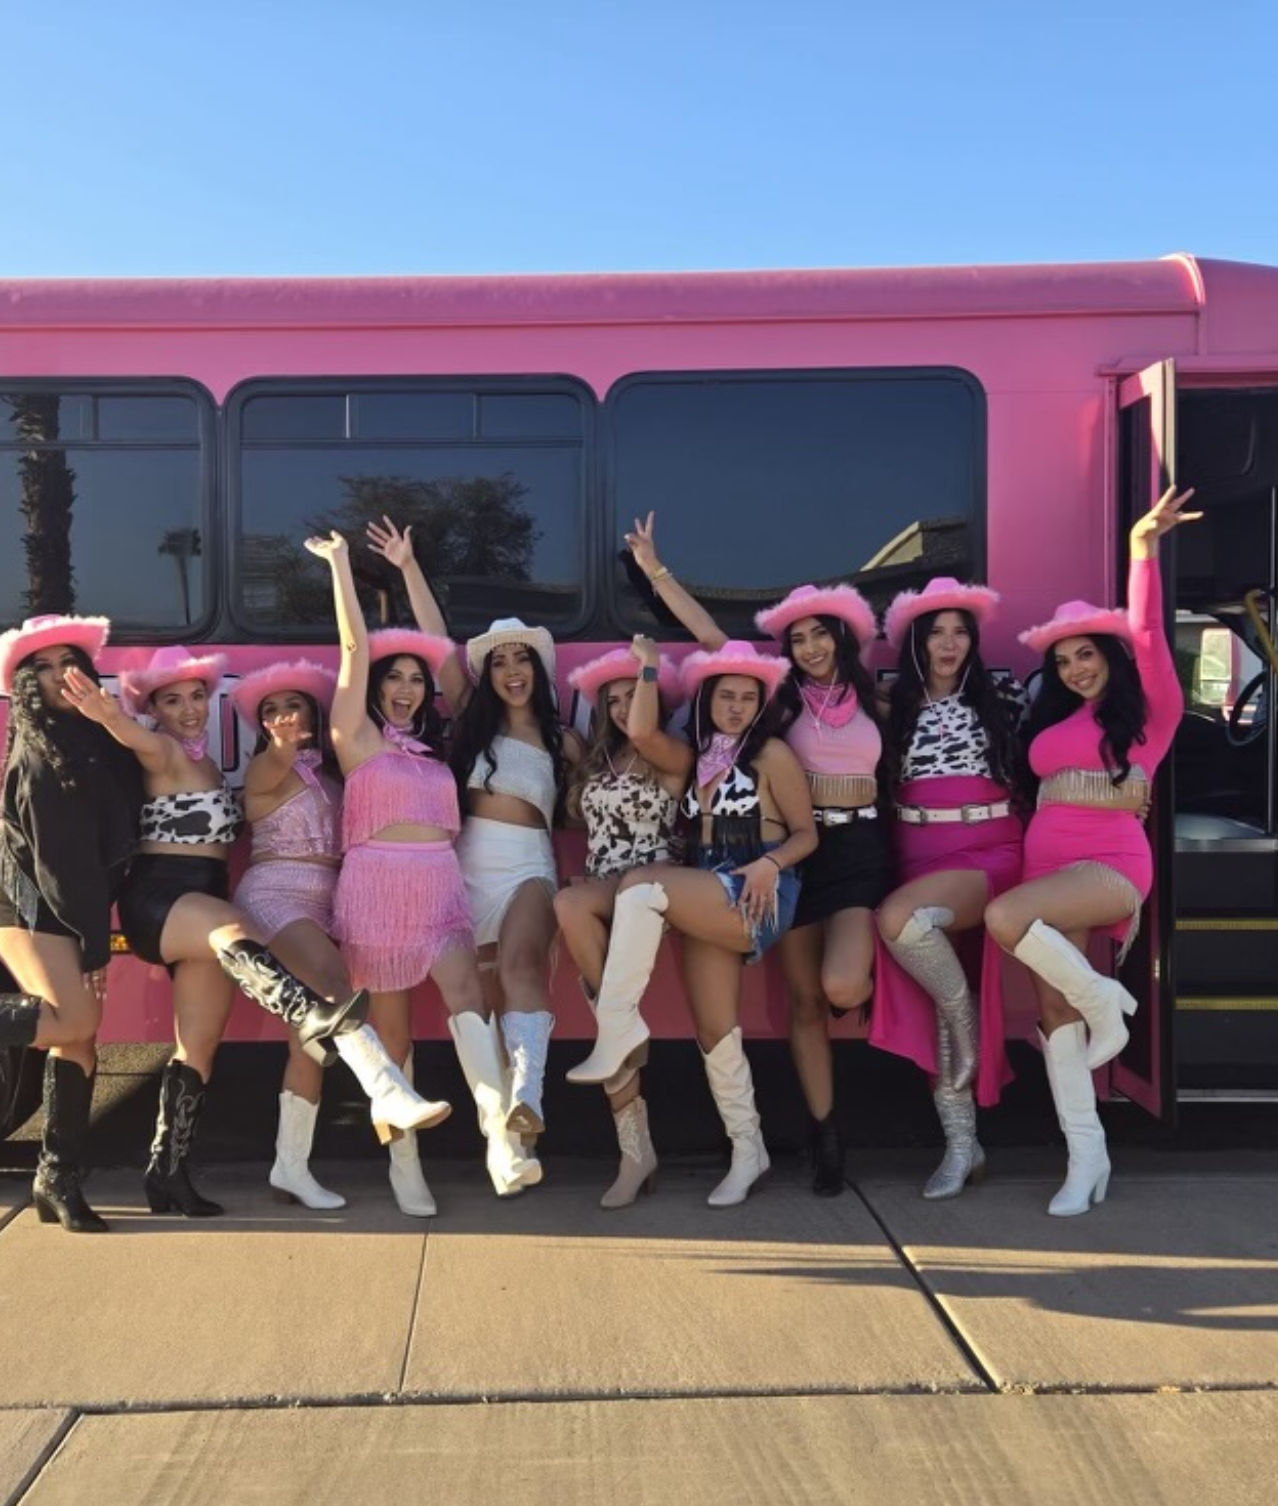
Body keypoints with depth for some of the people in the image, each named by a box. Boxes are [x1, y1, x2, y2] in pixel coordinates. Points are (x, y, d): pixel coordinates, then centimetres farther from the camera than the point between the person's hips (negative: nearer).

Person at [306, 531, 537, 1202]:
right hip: (377, 885, -3)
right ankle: (403, 1160, 13)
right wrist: (339, 564, -2)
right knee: (392, 1025, 1)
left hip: (440, 884, 4)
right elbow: (356, 647, -3)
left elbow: (440, 650, 24)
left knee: (466, 994, -20)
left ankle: (501, 1139, -34)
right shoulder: (358, 737, 3)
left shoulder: (431, 746, 19)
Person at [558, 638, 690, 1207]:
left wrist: (649, 664, -8)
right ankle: (636, 1153, -9)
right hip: (600, 897, 6)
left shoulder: (675, 756, 2)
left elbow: (644, 731, -18)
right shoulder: (596, 761, 23)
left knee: (570, 905, -35)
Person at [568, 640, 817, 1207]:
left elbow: (806, 833, 1)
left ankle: (618, 1028, -25)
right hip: (706, 900, 6)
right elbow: (641, 734, 3)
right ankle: (747, 1151, 11)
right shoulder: (699, 757, 20)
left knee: (640, 884, -27)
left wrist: (770, 863, -18)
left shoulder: (772, 754, 3)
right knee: (713, 1028, 0)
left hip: (756, 896, -6)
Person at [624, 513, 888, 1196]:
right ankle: (825, 1131, 17)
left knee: (841, 986, -19)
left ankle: (865, 984, 19)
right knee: (803, 999, 4)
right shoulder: (784, 697, 2)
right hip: (797, 848, 0)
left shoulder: (871, 698, 7)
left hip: (859, 846, 0)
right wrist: (655, 570, -6)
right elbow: (711, 636, -3)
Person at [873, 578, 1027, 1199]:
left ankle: (968, 1024, -6)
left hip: (988, 852, -3)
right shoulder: (894, 705, 10)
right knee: (927, 1001, -3)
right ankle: (961, 1144, 6)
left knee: (897, 919, -31)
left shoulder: (1000, 693, 4)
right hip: (920, 857, 4)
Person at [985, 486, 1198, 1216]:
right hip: (1050, 868, 7)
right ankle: (1088, 1157, 7)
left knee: (1005, 917, -32)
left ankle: (1104, 1001, -7)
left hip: (1111, 866, -6)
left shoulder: (1151, 708, 3)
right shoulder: (1054, 720, 19)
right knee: (1055, 1012, 1)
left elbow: (1148, 632, -9)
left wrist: (1144, 548, -17)